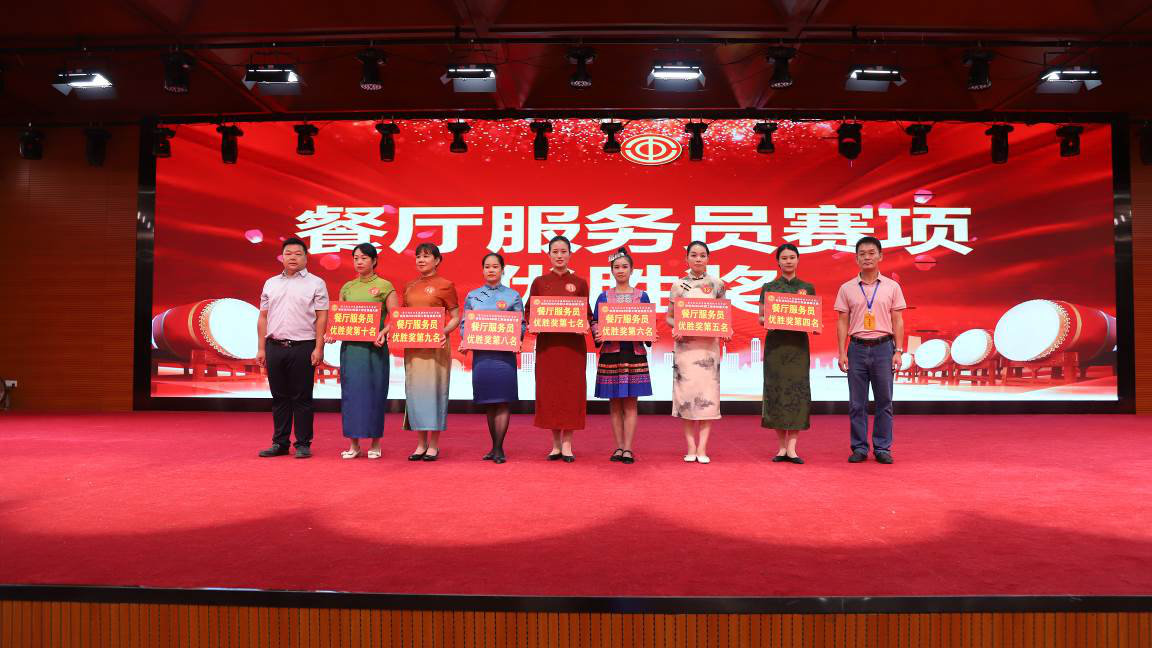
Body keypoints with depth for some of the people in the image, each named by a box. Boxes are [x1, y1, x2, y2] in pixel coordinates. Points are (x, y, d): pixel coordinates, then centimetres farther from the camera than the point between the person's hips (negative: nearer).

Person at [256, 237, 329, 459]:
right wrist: (261, 348, 9)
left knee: (302, 398, 0)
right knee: (279, 397, 9)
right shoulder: (271, 283, 15)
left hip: (303, 347, -4)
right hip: (275, 347, 4)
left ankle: (303, 444, 6)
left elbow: (321, 317, -3)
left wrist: (318, 348, -11)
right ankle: (280, 443, 16)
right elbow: (263, 317, 15)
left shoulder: (315, 283, 2)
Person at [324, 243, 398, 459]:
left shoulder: (385, 286, 1)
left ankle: (375, 443, 10)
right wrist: (331, 333, -5)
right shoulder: (347, 288, 13)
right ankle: (353, 444, 10)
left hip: (374, 346, -3)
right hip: (349, 345, 4)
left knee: (374, 391, 0)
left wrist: (383, 333, -21)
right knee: (351, 391, 3)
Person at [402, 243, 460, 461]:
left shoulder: (445, 285, -1)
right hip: (413, 345, 5)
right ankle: (421, 444, 13)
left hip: (436, 345, -5)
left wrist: (444, 332, -19)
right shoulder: (409, 286, 14)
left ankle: (434, 445, 6)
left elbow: (456, 318, -1)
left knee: (433, 389, -2)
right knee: (414, 391, 5)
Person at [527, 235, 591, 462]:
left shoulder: (579, 283, 5)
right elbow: (529, 313, 10)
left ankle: (567, 444, 6)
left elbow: (587, 315, 7)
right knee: (549, 390, 2)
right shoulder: (539, 282, 7)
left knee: (571, 390, -2)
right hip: (547, 343, 1)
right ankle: (556, 444, 11)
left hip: (573, 344, -1)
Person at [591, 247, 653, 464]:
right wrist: (598, 335, -15)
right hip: (610, 353, 1)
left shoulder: (641, 296, 7)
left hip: (634, 353, -1)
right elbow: (595, 323, 6)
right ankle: (618, 447, 13)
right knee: (615, 404, 4)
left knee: (630, 403, 0)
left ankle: (628, 449, 4)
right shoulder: (603, 297, 8)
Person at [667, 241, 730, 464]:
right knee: (686, 392, -1)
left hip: (709, 345, 0)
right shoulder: (678, 286, 7)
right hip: (685, 344, 0)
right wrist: (675, 328, -11)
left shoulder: (717, 285, 8)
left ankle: (702, 448, 3)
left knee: (707, 393, -3)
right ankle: (691, 447, 8)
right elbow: (669, 317, 10)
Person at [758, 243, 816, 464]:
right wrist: (768, 321, -15)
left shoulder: (807, 287, 10)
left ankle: (792, 447, -2)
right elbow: (760, 318, 7)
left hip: (798, 343, 0)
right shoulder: (768, 287, 8)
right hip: (775, 343, 0)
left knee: (798, 391, -5)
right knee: (776, 391, -2)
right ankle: (782, 447, 8)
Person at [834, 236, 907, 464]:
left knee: (884, 401, 3)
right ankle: (859, 448, 12)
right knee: (857, 403, 3)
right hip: (857, 348, 0)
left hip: (883, 347, 0)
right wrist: (842, 353, -2)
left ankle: (883, 448, 13)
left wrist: (898, 351, -3)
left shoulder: (892, 287, 5)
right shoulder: (847, 289, 5)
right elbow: (842, 323, 5)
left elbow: (898, 321, 5)